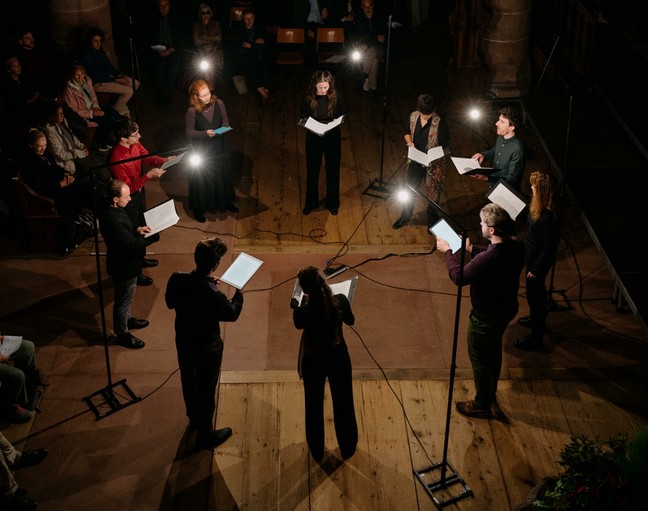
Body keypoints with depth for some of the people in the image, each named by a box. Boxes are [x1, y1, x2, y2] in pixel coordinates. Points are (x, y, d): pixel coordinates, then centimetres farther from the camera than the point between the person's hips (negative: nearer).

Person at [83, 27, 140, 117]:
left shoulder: (99, 49, 2)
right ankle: (116, 110, 4)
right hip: (98, 83, -9)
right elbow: (96, 76, -22)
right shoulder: (87, 55, -23)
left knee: (135, 84, 6)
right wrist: (116, 80, -18)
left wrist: (120, 75, -1)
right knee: (129, 91, -18)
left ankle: (122, 106, 17)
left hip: (107, 76, 9)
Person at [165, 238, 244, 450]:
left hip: (183, 341, 6)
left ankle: (194, 418, 55)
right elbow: (232, 314, -16)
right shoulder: (214, 295, -35)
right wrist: (238, 293, 2)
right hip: (207, 348, -6)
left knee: (188, 381, 29)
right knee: (206, 389, 15)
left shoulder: (177, 280, -21)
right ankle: (204, 435, 33)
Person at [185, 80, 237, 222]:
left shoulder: (218, 103, -12)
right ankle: (198, 208, 28)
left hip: (220, 147, 4)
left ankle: (225, 202, 43)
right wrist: (205, 133, -27)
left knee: (223, 175, 20)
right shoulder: (192, 111, -21)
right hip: (202, 149, -4)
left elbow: (225, 121, 2)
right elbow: (189, 132, -13)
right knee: (202, 179, 9)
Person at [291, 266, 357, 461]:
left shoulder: (302, 312, -28)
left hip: (313, 361, -1)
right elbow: (350, 321, -1)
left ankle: (317, 450, 42)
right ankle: (347, 447, 44)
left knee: (314, 405, 23)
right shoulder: (340, 300, -24)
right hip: (338, 357, 1)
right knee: (343, 403, 24)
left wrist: (304, 303, 8)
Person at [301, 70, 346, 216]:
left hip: (332, 138, 0)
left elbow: (343, 115, 0)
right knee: (312, 171, 13)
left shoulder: (336, 97, -12)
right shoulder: (309, 98, -12)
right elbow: (304, 117, 0)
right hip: (313, 138, 0)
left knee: (333, 171, 12)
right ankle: (311, 202, 32)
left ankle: (332, 203, 30)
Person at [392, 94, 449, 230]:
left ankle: (432, 221, 35)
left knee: (433, 193, 12)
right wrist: (409, 141, -11)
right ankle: (406, 215, 44)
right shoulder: (413, 116, -8)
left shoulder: (440, 124, -23)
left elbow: (445, 147, -18)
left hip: (433, 163, -5)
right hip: (415, 160, 5)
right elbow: (407, 132, 10)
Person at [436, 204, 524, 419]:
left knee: (479, 358, 14)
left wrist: (447, 251, -12)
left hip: (486, 316, -8)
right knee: (494, 350, 29)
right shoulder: (515, 245, -13)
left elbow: (459, 277, -25)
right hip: (506, 309, 8)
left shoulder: (488, 258, -38)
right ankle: (490, 393, 50)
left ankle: (481, 406, 32)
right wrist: (471, 249, 9)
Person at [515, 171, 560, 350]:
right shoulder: (538, 207, -8)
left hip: (540, 258, -9)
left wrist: (536, 269, -20)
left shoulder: (547, 216, -35)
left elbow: (549, 247, -27)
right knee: (537, 290, 29)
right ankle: (538, 319, 53)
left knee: (534, 292, 6)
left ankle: (536, 337, 21)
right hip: (533, 253, 9)